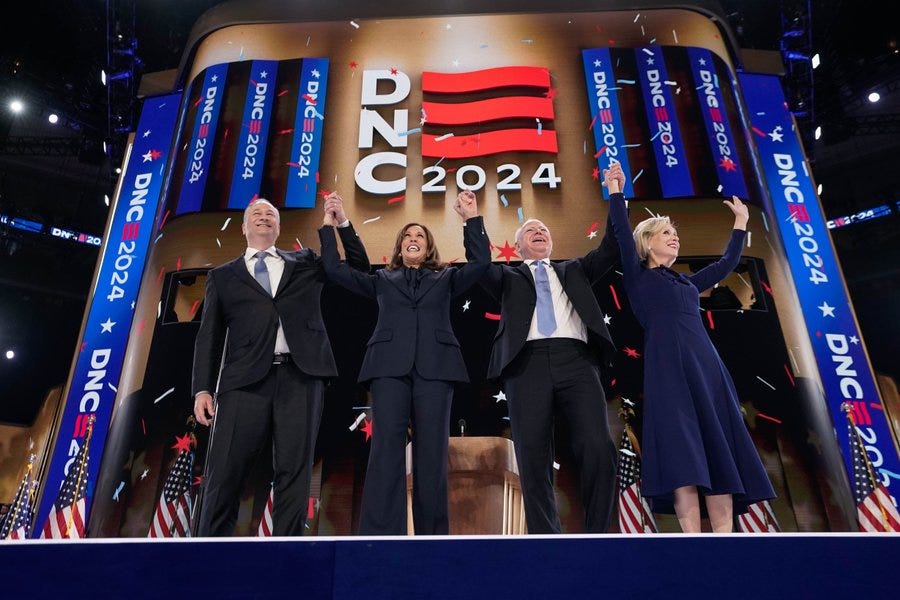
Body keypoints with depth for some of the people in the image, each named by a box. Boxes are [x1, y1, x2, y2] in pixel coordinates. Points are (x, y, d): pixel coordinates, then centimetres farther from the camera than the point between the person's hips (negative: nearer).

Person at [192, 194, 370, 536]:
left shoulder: (305, 263, 22)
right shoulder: (223, 276, 20)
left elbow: (359, 269, 21)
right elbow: (209, 336, 14)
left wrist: (342, 222, 10)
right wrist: (202, 389, 3)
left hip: (301, 377, 1)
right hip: (246, 379, 0)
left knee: (294, 470, 0)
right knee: (225, 472, -3)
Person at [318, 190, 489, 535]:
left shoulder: (445, 278, 24)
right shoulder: (382, 280, 25)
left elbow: (481, 262, 10)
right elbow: (335, 269, 19)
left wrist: (472, 218, 6)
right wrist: (329, 226, 18)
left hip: (434, 367, 0)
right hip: (390, 366, 0)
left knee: (431, 453, -4)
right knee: (386, 449, -13)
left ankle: (432, 537, -1)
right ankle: (379, 538, -16)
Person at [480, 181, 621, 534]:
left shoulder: (574, 271, 31)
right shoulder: (508, 278, 26)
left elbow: (610, 250, 20)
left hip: (576, 360, 1)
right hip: (527, 363, -1)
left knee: (599, 449, -14)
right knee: (533, 461, -8)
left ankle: (596, 534, -2)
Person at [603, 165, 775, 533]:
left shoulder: (686, 282, 29)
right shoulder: (638, 277, 11)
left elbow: (727, 264, 39)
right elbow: (622, 234, -1)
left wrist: (740, 222, 44)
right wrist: (615, 191, -2)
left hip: (707, 366, 7)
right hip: (669, 368, -6)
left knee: (720, 455, -3)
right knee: (683, 455, -16)